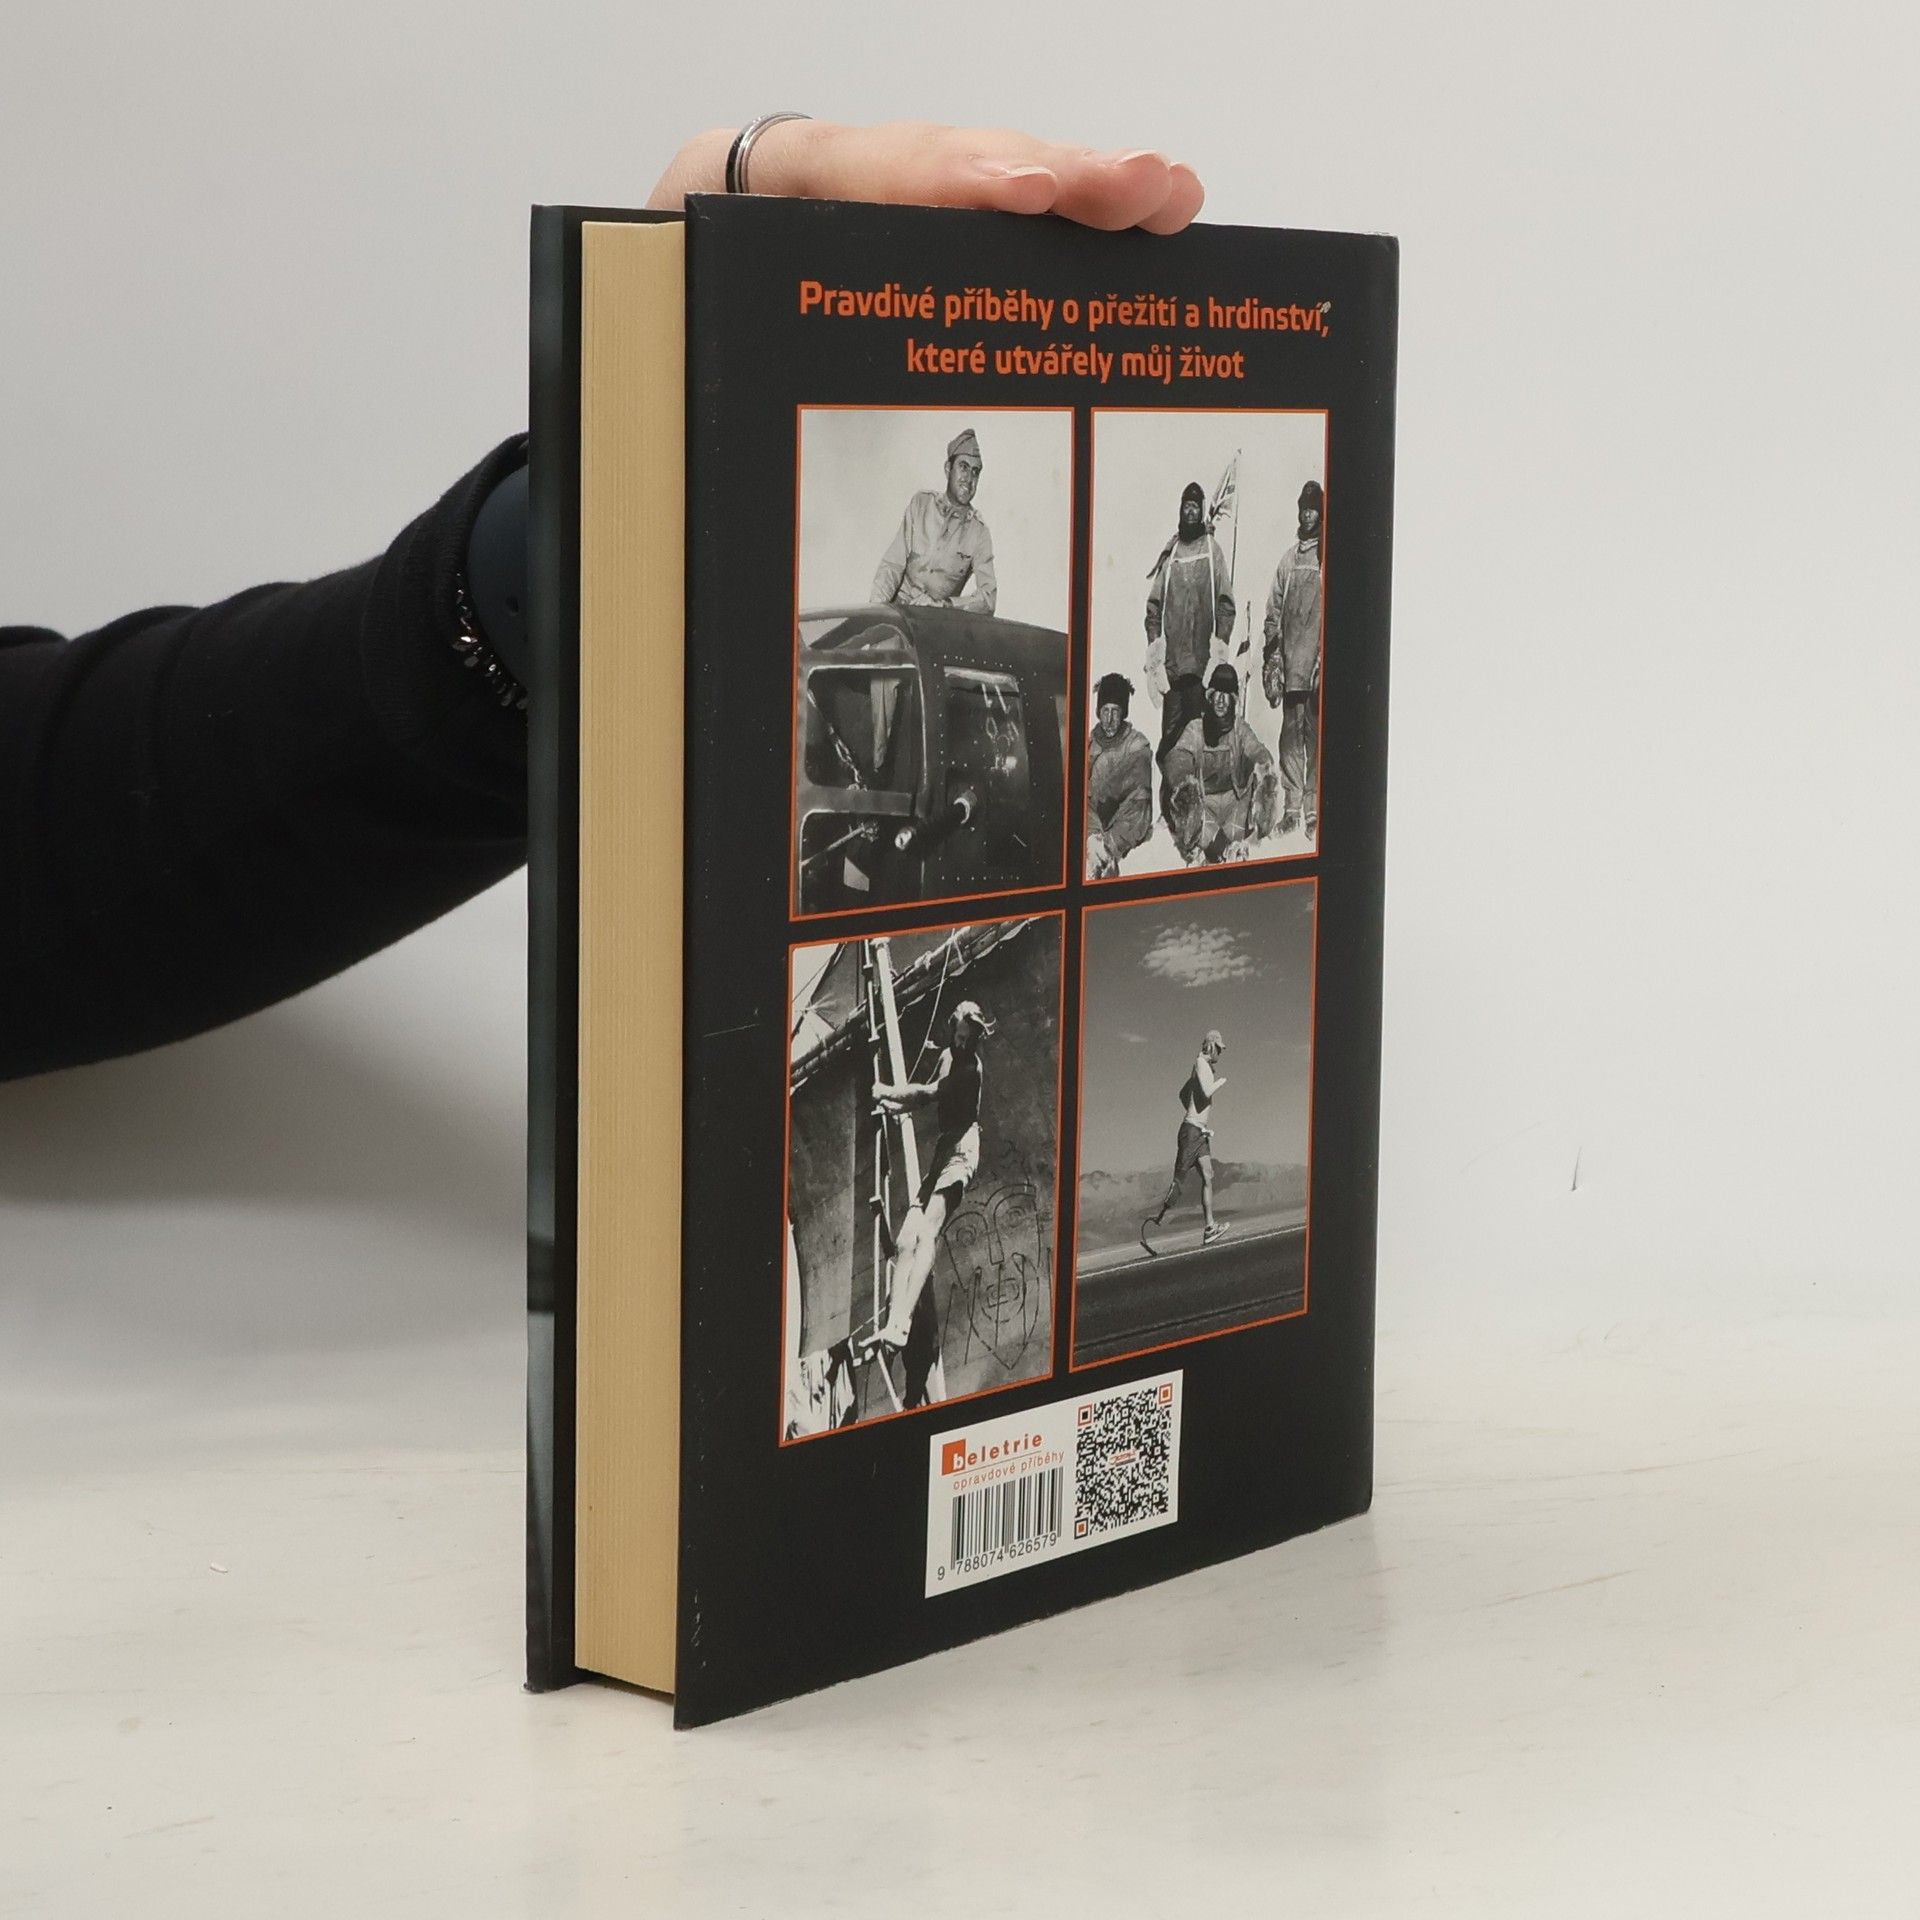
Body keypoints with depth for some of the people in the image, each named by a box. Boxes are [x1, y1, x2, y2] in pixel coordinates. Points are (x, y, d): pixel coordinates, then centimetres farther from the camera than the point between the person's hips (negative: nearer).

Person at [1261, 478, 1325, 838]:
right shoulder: (1289, 558, 16)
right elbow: (1274, 610, 17)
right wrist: (1271, 657, 9)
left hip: (1319, 659, -4)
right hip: (1292, 660, 4)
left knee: (1316, 731, -3)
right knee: (1290, 730, 1)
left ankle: (1314, 809, 0)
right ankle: (1292, 808, 4)